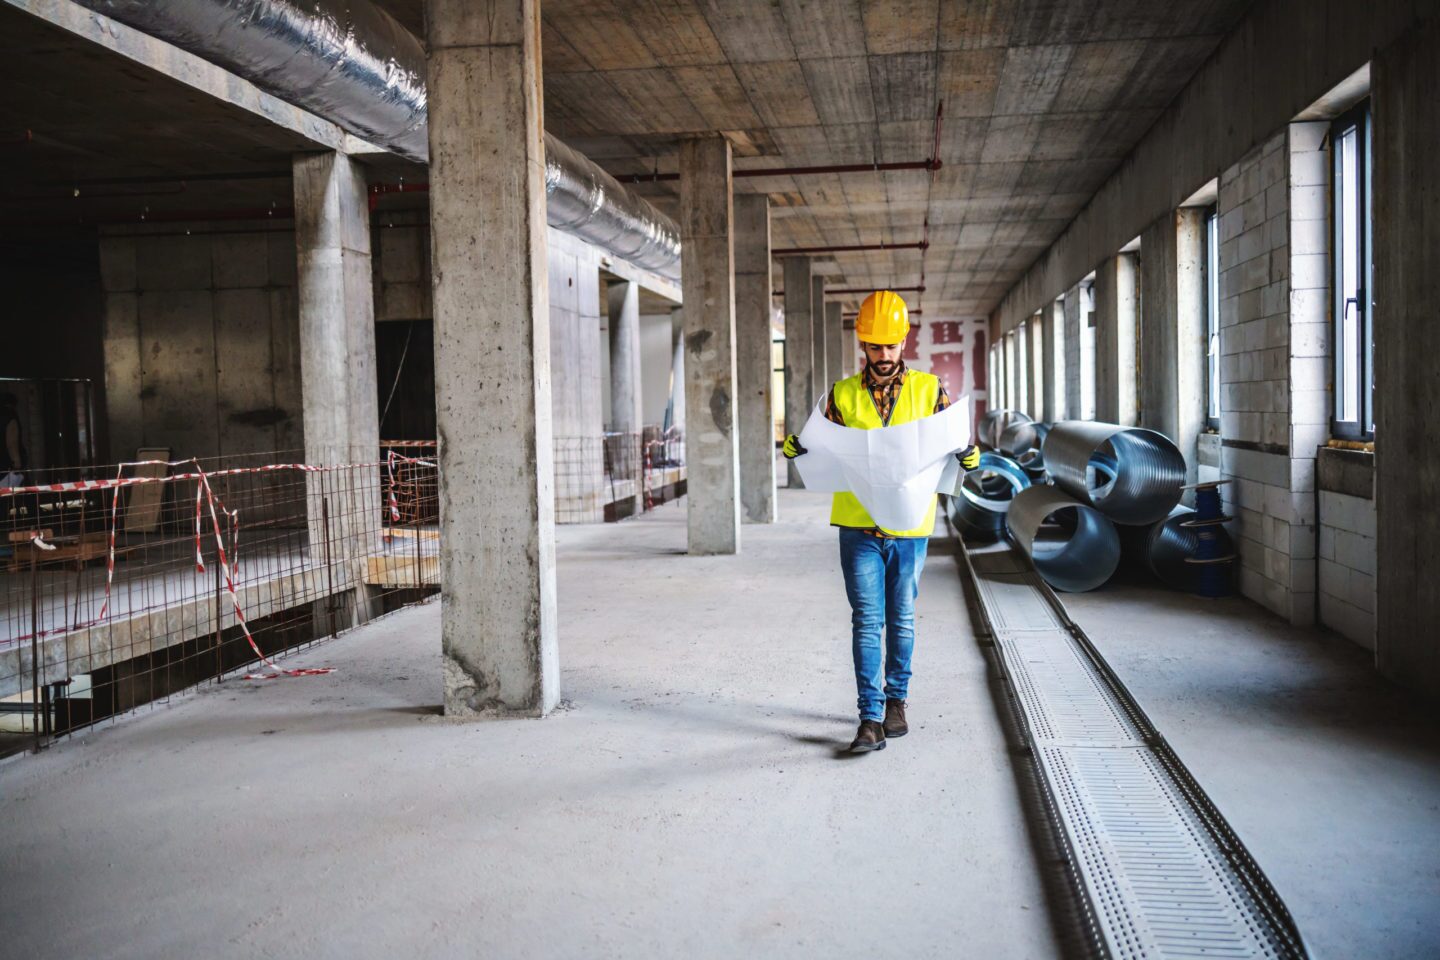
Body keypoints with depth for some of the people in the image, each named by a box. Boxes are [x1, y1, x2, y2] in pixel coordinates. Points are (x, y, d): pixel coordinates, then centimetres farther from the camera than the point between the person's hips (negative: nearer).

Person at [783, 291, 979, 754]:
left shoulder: (928, 389, 3)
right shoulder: (843, 395, 3)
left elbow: (950, 443, 7)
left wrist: (968, 455, -15)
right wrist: (797, 448, -10)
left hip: (910, 526, 1)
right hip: (858, 526, 0)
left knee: (901, 619, 12)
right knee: (867, 621, -2)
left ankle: (896, 700, 29)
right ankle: (871, 718, 1)